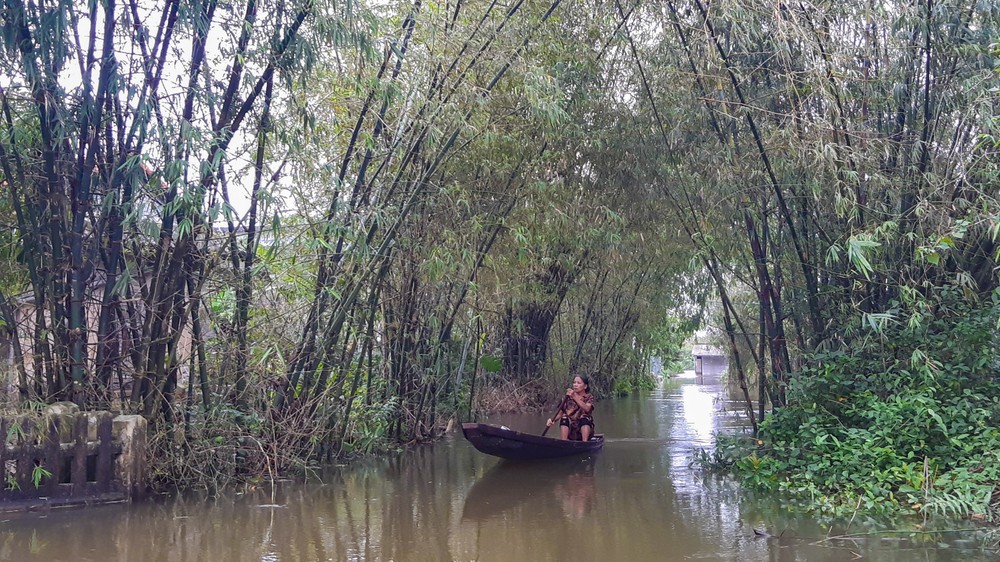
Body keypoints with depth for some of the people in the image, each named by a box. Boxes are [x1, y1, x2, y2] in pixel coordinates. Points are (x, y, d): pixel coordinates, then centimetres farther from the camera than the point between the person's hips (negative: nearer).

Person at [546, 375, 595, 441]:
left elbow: (587, 409, -18)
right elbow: (560, 413, 2)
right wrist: (552, 420, -20)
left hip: (584, 428, -1)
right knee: (564, 418, -25)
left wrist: (575, 397, -27)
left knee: (584, 417, -29)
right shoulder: (567, 397, 9)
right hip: (570, 431, 2)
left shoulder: (589, 397, 4)